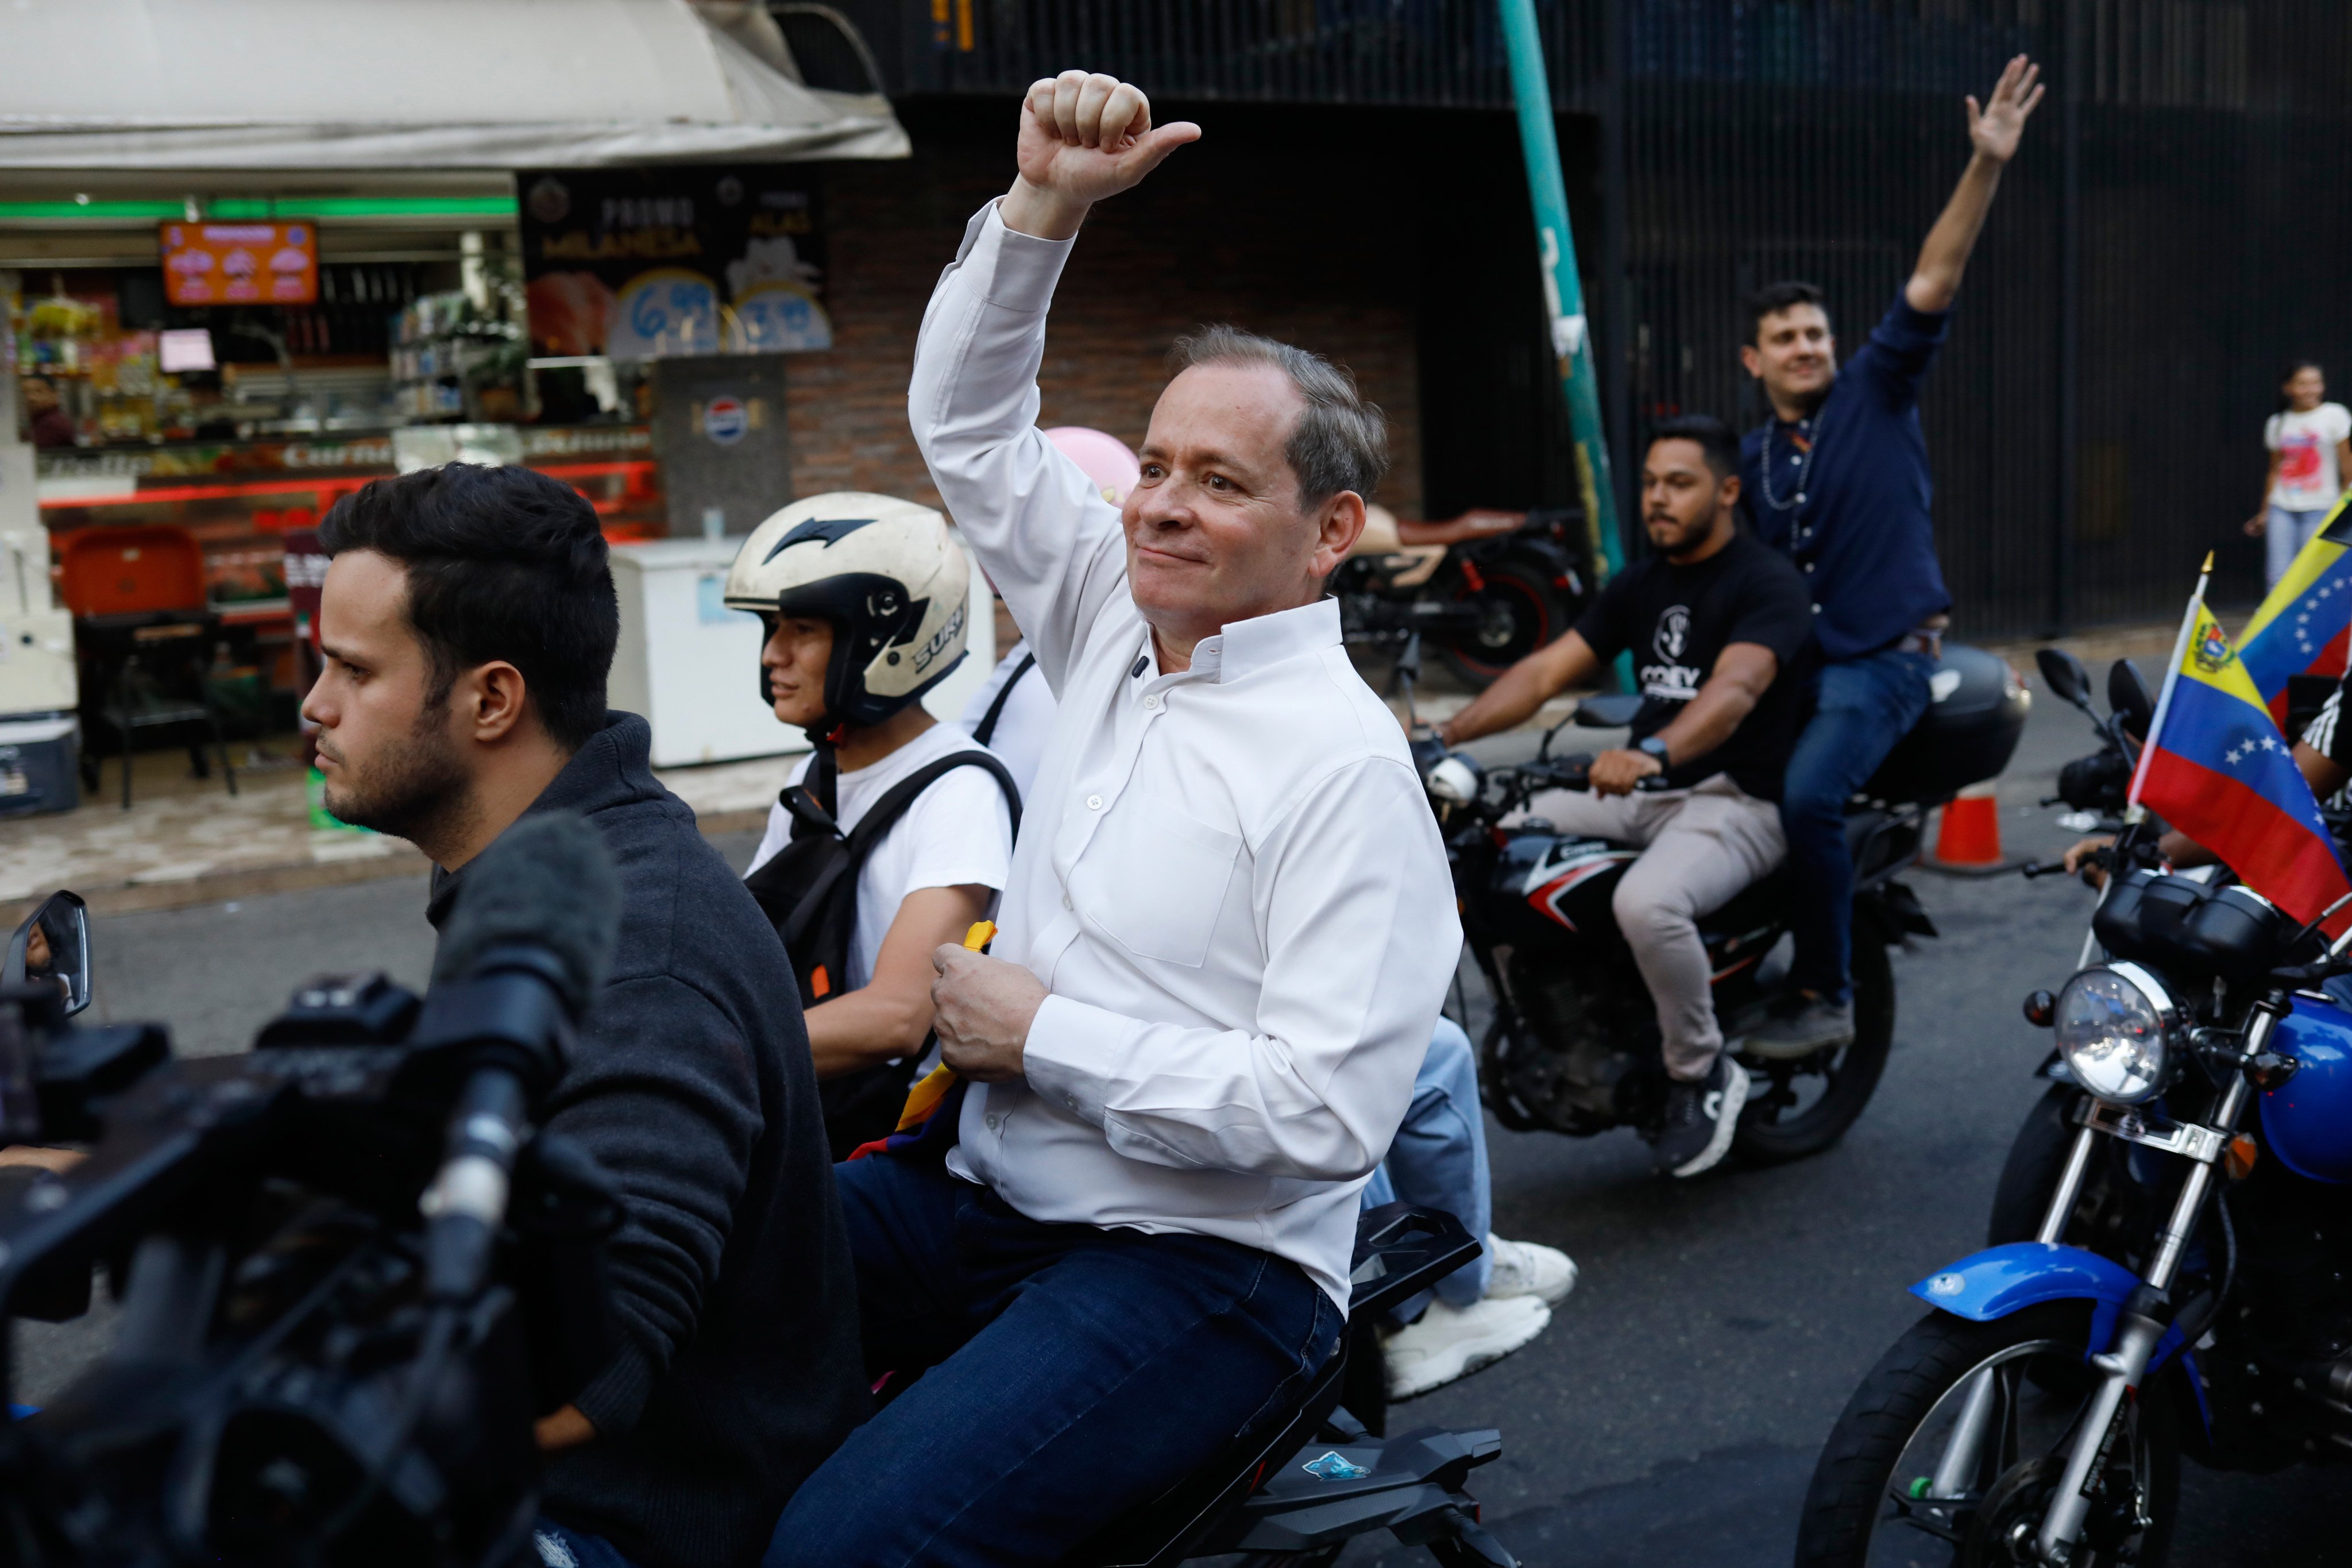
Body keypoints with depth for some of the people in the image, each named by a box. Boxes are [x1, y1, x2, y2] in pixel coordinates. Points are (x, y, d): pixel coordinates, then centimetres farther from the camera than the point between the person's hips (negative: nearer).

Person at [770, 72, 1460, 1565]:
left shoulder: (1345, 765, -15)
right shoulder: (1115, 633, 8)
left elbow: (1328, 1112, -22)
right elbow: (969, 422, 16)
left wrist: (1042, 1036, -15)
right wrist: (1041, 206, 2)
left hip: (1202, 1264, -7)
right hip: (983, 1202, 8)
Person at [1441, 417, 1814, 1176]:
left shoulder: (1767, 582, -10)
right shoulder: (1640, 584, 15)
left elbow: (1736, 687, -29)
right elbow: (1546, 669, 6)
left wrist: (1654, 754, -49)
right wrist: (1446, 735, -9)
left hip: (1738, 799, -8)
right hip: (1642, 792, 8)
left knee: (1647, 902, -37)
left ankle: (1703, 1075, -11)